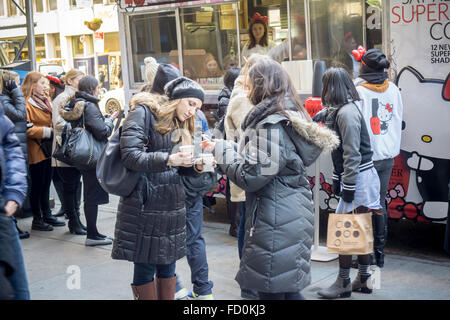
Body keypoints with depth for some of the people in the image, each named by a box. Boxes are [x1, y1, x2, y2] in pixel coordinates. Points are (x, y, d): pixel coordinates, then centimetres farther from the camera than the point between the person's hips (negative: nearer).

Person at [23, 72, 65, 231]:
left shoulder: (45, 100, 13)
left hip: (47, 149, 8)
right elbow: (27, 129, -21)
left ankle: (47, 215, 26)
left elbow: (52, 121, 25)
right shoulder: (27, 103, -14)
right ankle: (37, 219, 11)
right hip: (36, 150, -8)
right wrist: (48, 132, -19)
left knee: (46, 184, 15)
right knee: (37, 185, 1)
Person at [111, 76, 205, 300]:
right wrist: (168, 159, -29)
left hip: (172, 203, 7)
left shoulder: (180, 125, 17)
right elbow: (130, 155, -19)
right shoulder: (144, 113, -7)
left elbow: (179, 169, 14)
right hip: (144, 204, -7)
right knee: (145, 266, 1)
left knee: (168, 264, 12)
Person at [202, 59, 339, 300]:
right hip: (291, 215, 10)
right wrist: (225, 150, 15)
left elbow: (251, 176, -19)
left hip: (275, 221, -10)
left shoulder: (271, 124, -18)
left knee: (271, 291, 0)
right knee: (289, 291, 17)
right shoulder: (290, 116, 13)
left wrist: (222, 150, -6)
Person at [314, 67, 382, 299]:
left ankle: (343, 283, 9)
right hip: (362, 178, 10)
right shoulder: (338, 110, 12)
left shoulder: (346, 113, -18)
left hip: (358, 178, -10)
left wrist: (348, 186, -19)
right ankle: (364, 279, 24)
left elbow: (352, 154, -21)